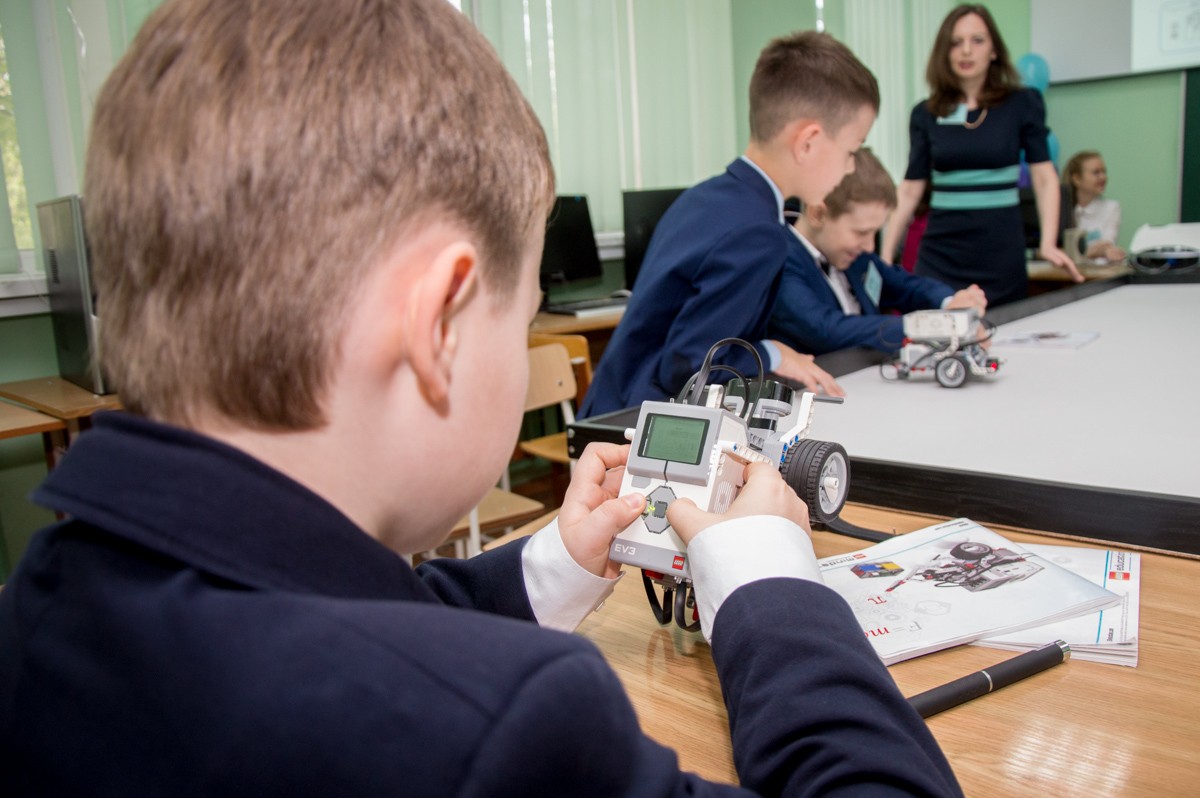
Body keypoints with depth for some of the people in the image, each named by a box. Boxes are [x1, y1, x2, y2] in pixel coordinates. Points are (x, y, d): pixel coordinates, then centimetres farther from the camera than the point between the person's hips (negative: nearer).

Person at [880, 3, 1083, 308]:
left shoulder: (1022, 104, 1)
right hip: (940, 256, 1)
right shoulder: (925, 114, 4)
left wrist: (1049, 243, -15)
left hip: (1002, 254, 0)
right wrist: (885, 254, -4)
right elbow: (910, 191, 4)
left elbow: (1044, 177, -2)